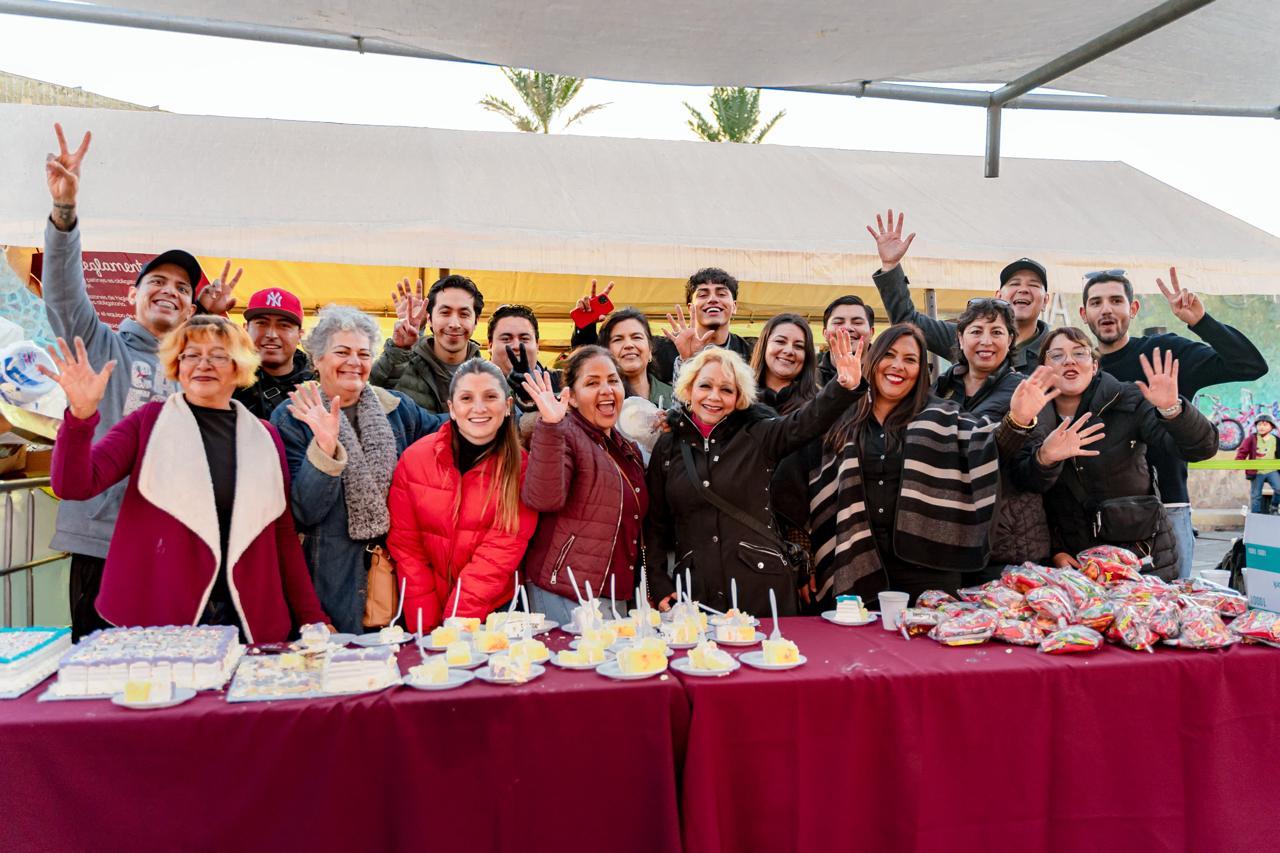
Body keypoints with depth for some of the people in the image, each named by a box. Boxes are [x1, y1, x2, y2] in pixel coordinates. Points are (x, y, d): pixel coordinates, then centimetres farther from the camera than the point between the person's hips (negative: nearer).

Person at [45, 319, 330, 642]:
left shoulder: (264, 436, 8)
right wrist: (81, 413, -21)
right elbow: (73, 486, -5)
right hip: (155, 615, -1)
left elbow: (284, 535, 9)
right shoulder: (149, 421, 3)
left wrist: (313, 620, 5)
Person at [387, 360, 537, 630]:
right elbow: (405, 545, -5)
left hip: (494, 610, -1)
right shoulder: (415, 459, -7)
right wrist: (425, 624, -12)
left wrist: (456, 623, -23)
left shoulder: (521, 467, -10)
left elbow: (502, 551, -15)